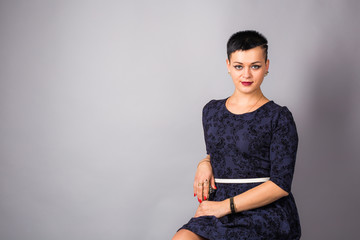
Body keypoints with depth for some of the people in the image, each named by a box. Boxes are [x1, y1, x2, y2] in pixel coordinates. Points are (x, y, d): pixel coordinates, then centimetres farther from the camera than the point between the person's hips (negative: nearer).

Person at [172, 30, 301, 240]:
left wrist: (226, 206, -13)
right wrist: (205, 163, 5)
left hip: (266, 215, -4)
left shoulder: (279, 118, -3)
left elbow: (281, 184, -9)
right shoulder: (212, 111, 13)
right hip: (220, 211, 5)